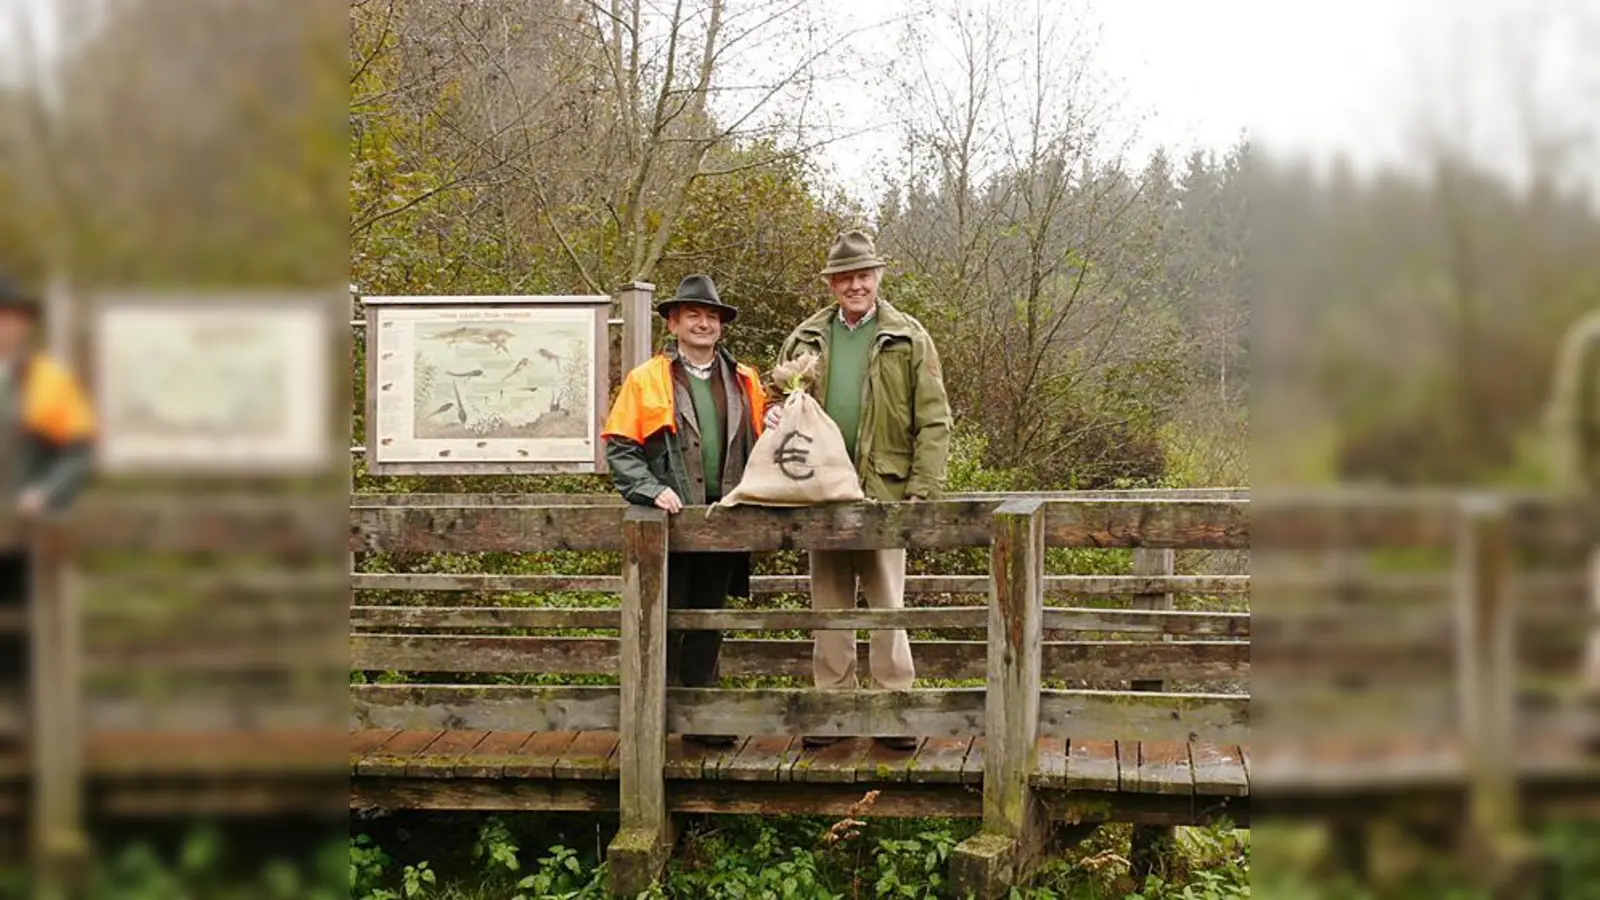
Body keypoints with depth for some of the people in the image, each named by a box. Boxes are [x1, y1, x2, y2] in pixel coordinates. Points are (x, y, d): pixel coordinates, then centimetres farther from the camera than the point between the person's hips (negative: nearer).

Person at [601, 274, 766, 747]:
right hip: (669, 524, -3)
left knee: (708, 624, 11)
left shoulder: (744, 383, 12)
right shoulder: (646, 380, 2)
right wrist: (652, 490, -15)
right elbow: (619, 449, -3)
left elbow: (761, 444, 15)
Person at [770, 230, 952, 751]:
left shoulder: (908, 339, 2)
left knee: (887, 602, 0)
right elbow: (781, 400, 22)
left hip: (883, 492, -4)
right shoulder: (805, 340, 12)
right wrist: (776, 416, -4)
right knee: (829, 603, 9)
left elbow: (933, 422, -1)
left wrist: (921, 490, -10)